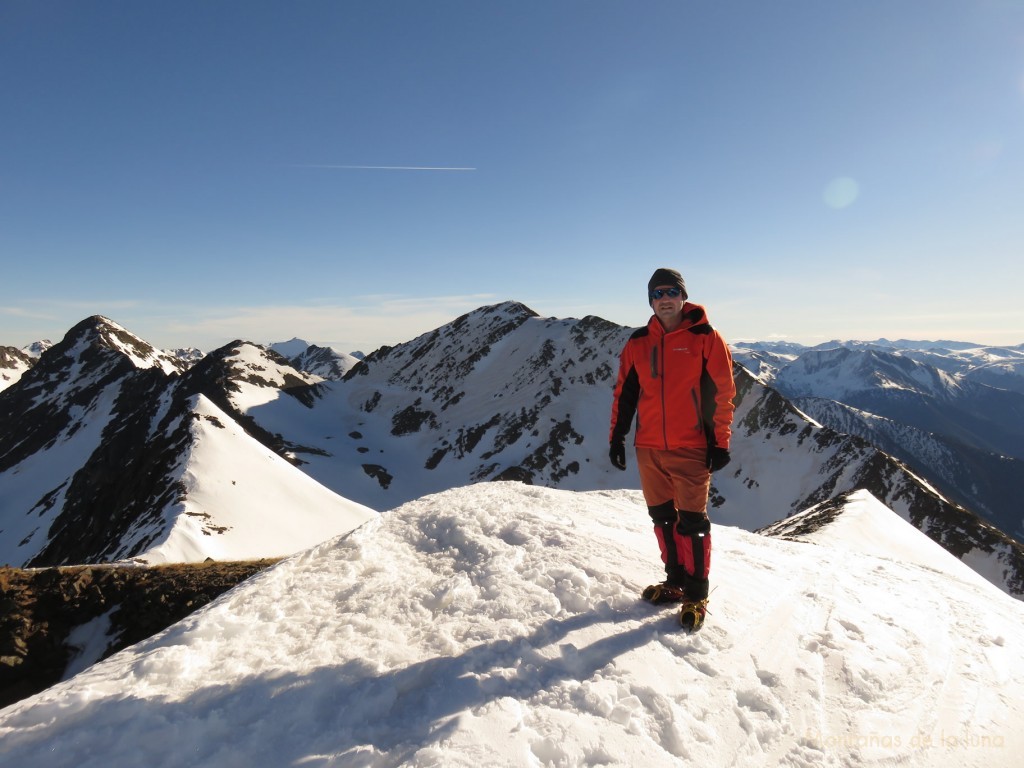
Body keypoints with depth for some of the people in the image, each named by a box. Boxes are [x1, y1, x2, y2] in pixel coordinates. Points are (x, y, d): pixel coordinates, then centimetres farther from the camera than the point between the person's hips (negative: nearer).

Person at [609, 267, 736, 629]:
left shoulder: (705, 338, -4)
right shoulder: (638, 343, 7)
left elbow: (723, 393, -4)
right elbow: (624, 393, 11)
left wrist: (720, 443, -7)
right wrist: (617, 437, 8)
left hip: (691, 449, -4)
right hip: (648, 449, 4)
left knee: (692, 523, 1)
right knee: (663, 519, 14)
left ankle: (696, 596, 16)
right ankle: (674, 582, 30)